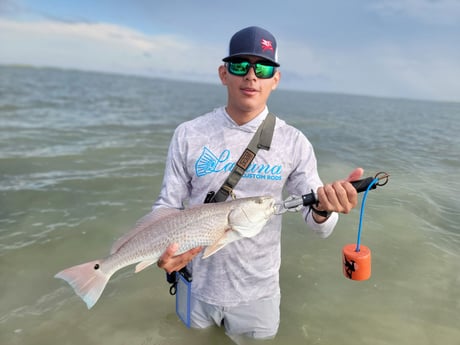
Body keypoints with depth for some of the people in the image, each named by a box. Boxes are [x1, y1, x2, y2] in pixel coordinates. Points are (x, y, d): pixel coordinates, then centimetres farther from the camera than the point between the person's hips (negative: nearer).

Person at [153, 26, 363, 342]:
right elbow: (167, 204, -5)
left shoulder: (294, 143, -10)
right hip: (197, 288, 1)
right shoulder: (188, 135, -9)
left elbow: (319, 227, -8)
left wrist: (324, 210, -30)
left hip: (258, 292, 0)